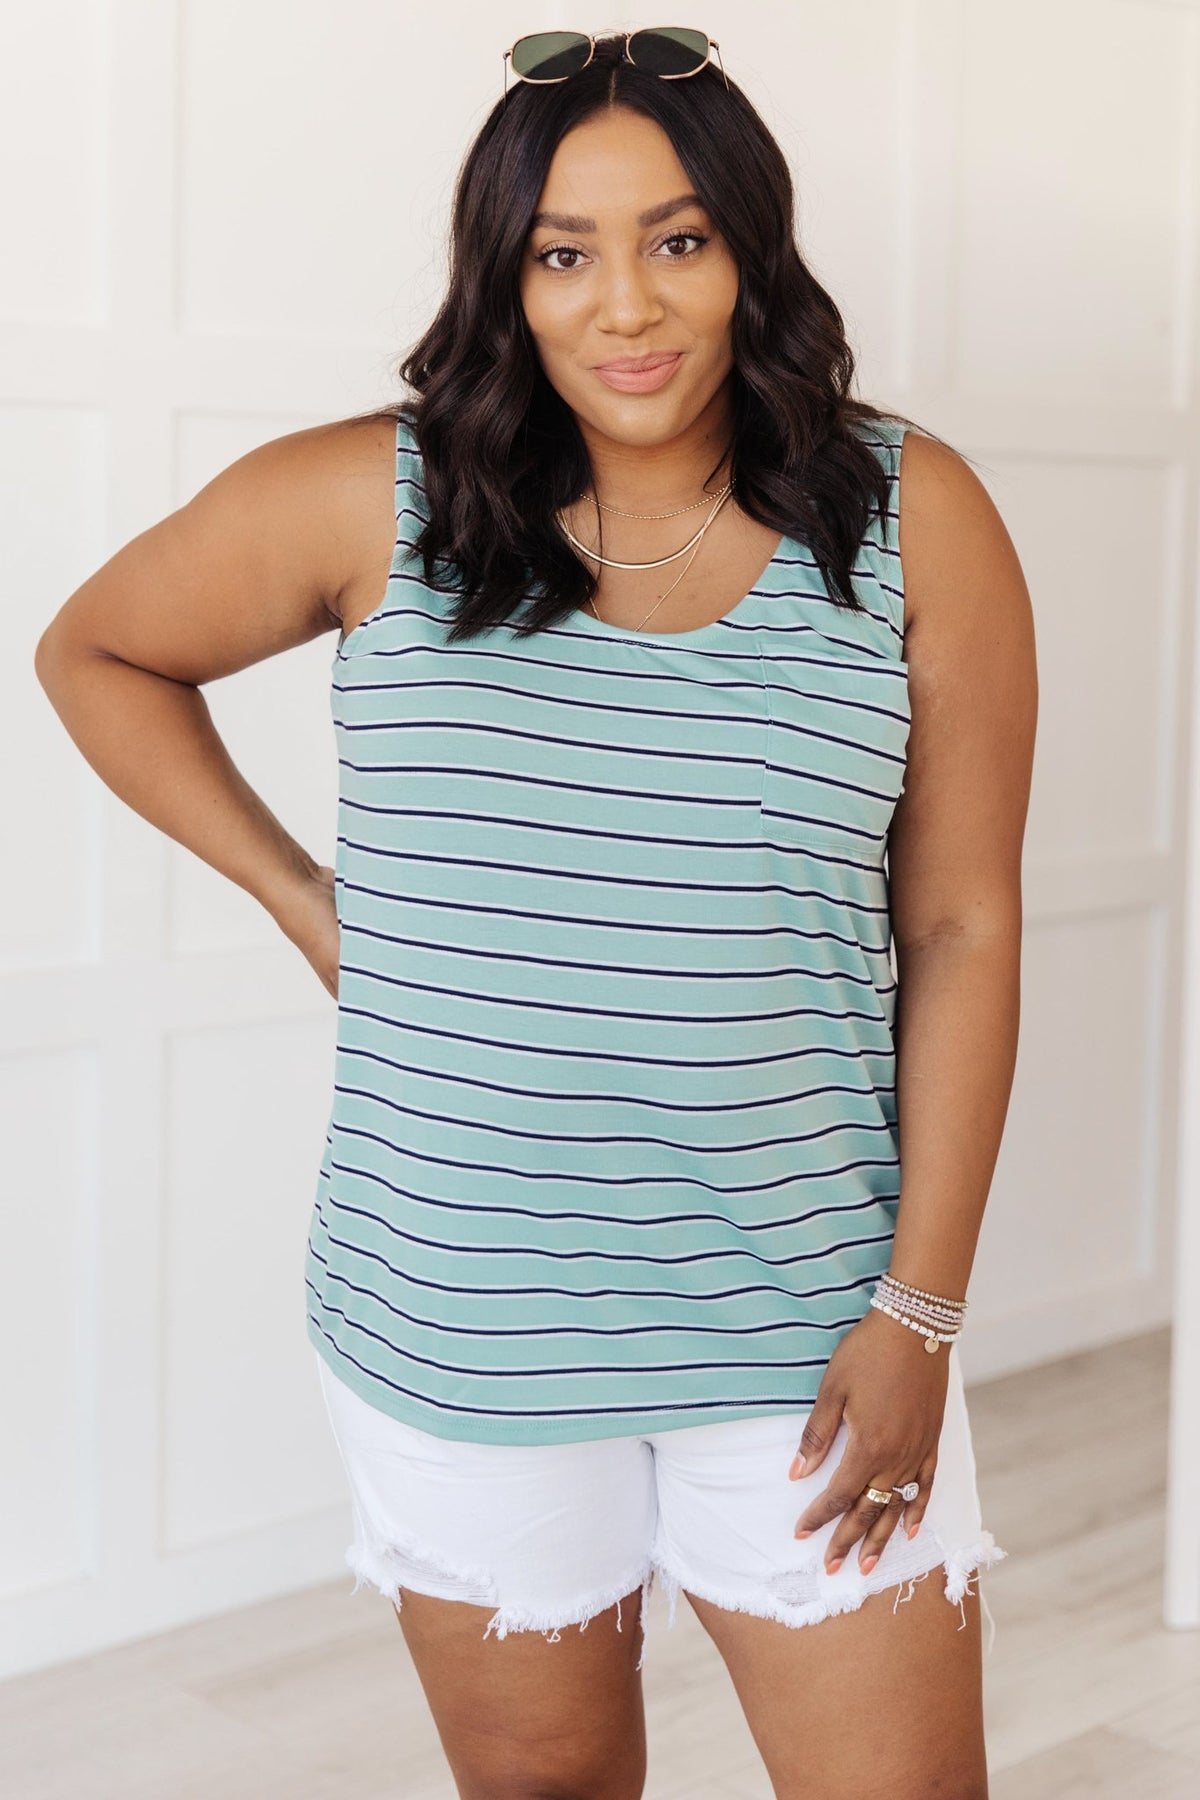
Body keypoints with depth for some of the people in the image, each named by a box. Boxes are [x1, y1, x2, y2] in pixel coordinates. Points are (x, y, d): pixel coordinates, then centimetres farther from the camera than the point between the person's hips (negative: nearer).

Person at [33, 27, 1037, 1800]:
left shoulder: (913, 521, -3)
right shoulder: (375, 503, -5)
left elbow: (962, 930, -2)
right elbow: (98, 653, 12)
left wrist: (921, 1307, -5)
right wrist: (300, 896, 2)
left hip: (804, 1327, 0)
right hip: (461, 1333, 1)